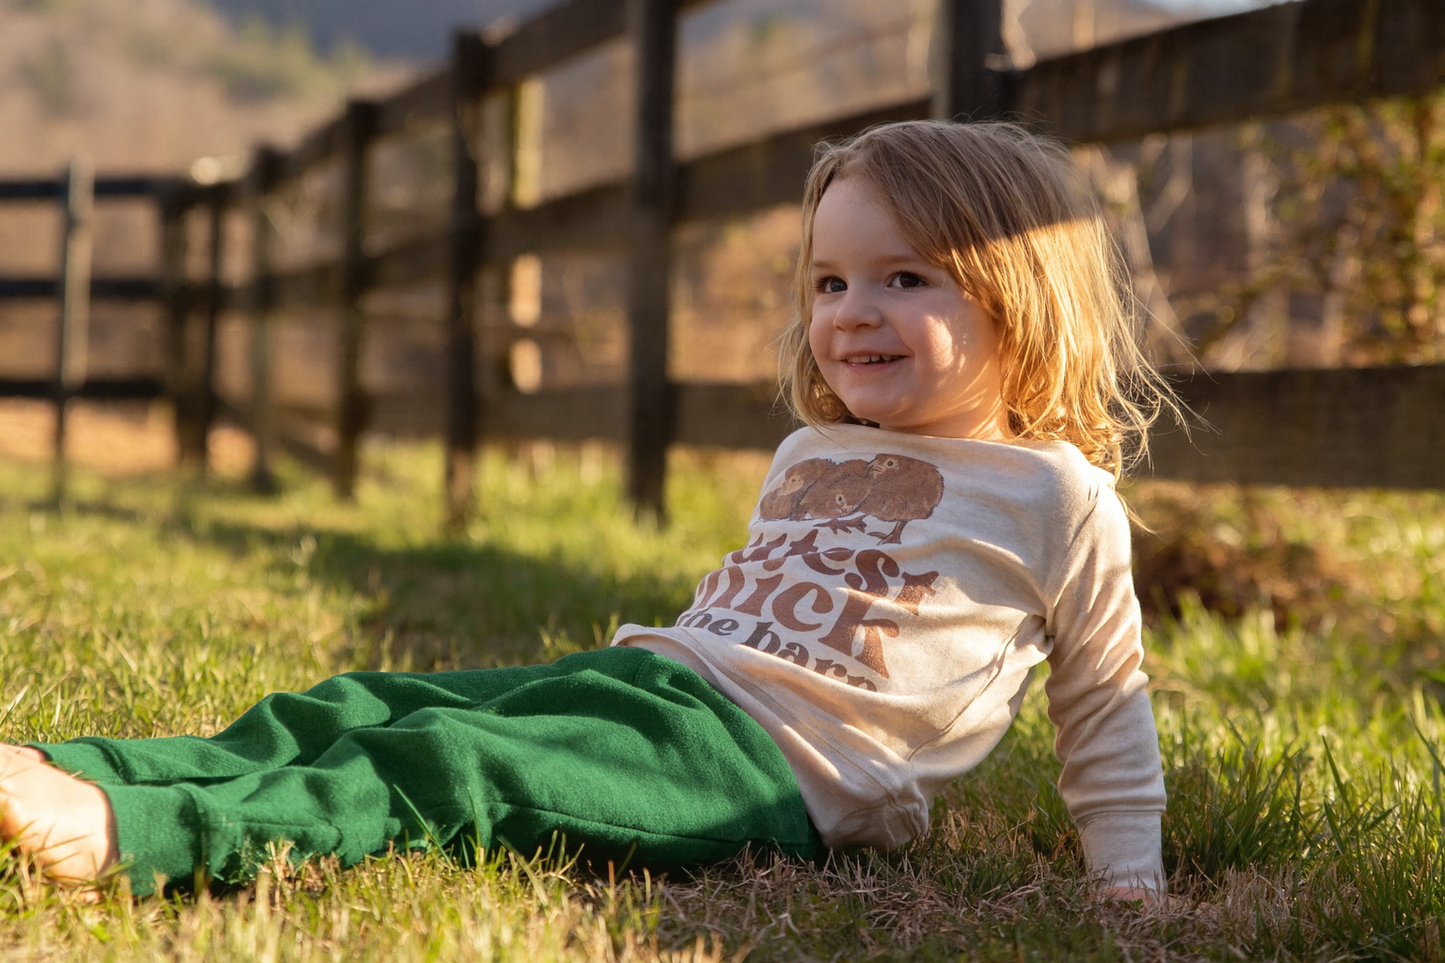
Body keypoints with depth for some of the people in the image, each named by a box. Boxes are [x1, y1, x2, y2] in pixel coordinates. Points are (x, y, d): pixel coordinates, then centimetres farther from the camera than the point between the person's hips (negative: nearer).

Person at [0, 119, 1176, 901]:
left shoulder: (1056, 497, 3)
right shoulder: (808, 455, 23)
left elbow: (1105, 710, 9)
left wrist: (1132, 883, 6)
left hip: (768, 766, -7)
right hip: (646, 676, 8)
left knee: (453, 764, -29)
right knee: (356, 708, -12)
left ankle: (131, 835, -42)